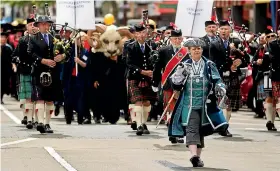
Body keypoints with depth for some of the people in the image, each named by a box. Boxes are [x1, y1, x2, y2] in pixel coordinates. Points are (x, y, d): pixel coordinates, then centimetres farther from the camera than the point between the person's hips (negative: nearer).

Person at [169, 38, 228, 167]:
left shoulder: (209, 65, 5)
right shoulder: (185, 66, 5)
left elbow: (217, 80, 2)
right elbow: (176, 86, 3)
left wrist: (220, 88, -20)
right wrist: (179, 74, -16)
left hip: (205, 104, 1)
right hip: (189, 104, -1)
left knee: (201, 130, 10)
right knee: (191, 128, -15)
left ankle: (198, 156, 21)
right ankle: (194, 155, -28)